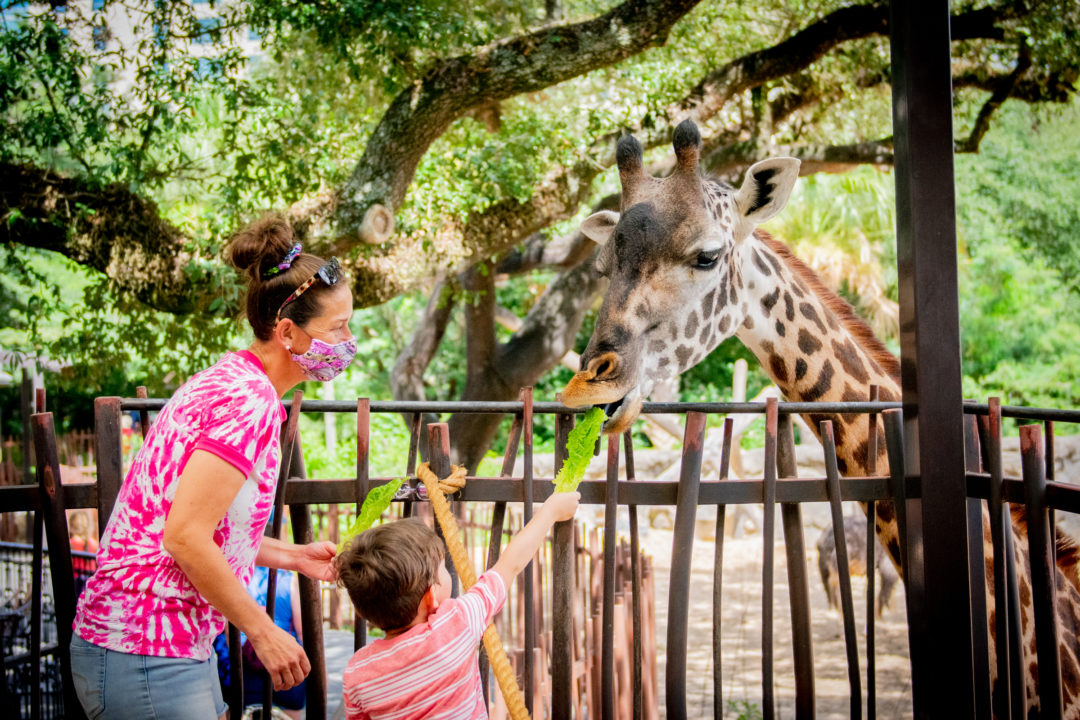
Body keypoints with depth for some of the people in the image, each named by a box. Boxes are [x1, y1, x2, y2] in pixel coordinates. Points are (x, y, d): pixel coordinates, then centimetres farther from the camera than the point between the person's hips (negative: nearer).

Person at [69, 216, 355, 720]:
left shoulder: (229, 380, 12)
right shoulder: (249, 399, -19)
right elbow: (185, 536, -25)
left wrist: (292, 556, 16)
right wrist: (263, 632, -16)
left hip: (178, 642, 10)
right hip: (144, 656, -10)